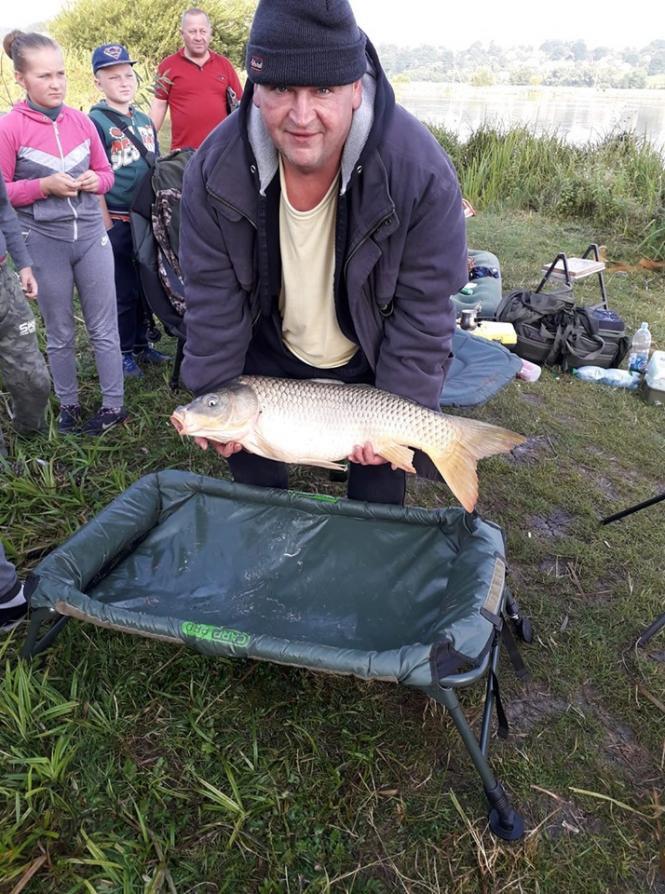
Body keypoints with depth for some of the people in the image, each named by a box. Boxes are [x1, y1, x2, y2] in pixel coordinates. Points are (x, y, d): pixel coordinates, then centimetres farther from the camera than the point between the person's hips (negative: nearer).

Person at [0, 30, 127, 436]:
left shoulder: (82, 121, 2)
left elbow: (106, 173, 13)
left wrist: (94, 180, -9)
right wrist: (43, 185, -19)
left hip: (92, 237, 3)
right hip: (44, 244, -2)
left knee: (104, 328, 7)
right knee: (61, 335, 10)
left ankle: (114, 404, 19)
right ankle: (69, 404, 26)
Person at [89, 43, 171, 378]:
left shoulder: (144, 120, 11)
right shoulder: (96, 122, -8)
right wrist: (104, 222, -15)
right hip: (116, 222, -6)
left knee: (146, 285, 14)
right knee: (122, 291, 3)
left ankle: (141, 344, 29)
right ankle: (123, 352, 18)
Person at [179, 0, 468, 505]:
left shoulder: (421, 172, -30)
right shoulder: (216, 168, -23)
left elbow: (423, 309, -22)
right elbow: (213, 301, -15)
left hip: (369, 361, -2)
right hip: (268, 355, 3)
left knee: (380, 464, 10)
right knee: (248, 457, 17)